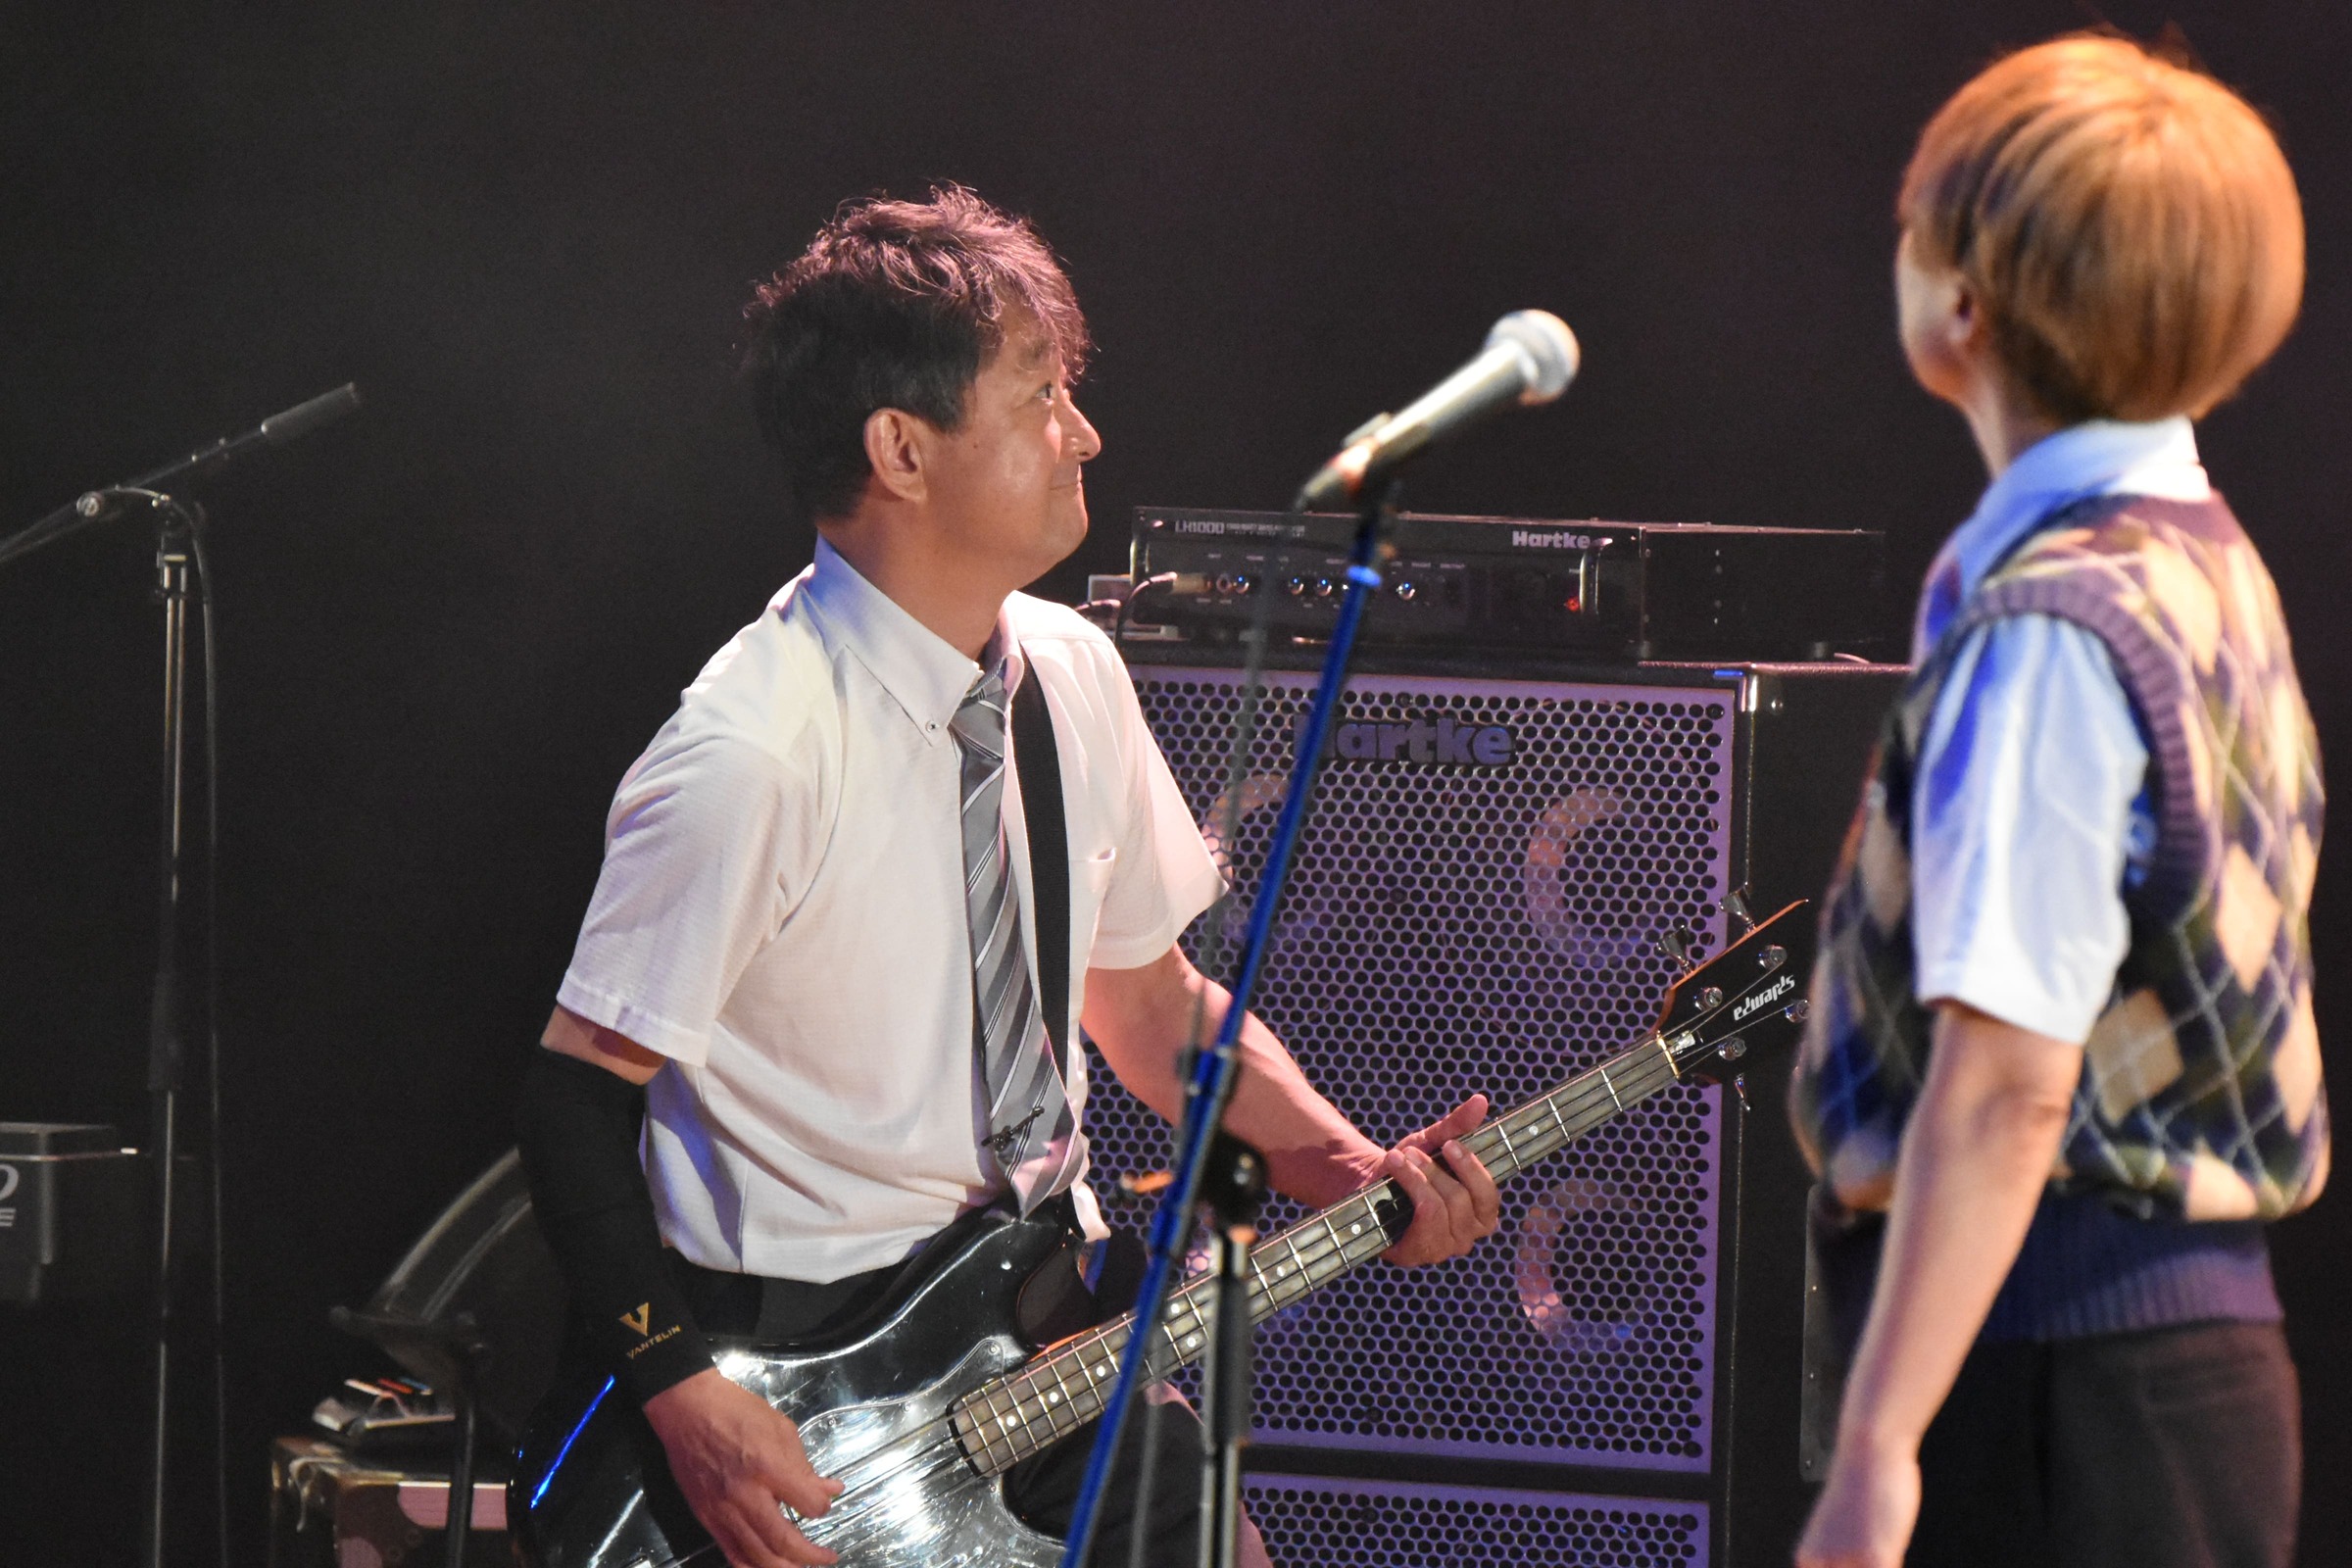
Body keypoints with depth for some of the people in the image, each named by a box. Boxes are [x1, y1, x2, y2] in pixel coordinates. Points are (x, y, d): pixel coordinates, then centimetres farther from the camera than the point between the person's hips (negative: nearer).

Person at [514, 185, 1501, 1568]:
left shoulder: (1069, 673, 4)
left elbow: (1150, 999, 16)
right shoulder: (751, 758, -19)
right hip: (812, 1347, -7)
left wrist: (1354, 1172, 2)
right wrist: (682, 1393, -21)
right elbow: (578, 1095, -14)